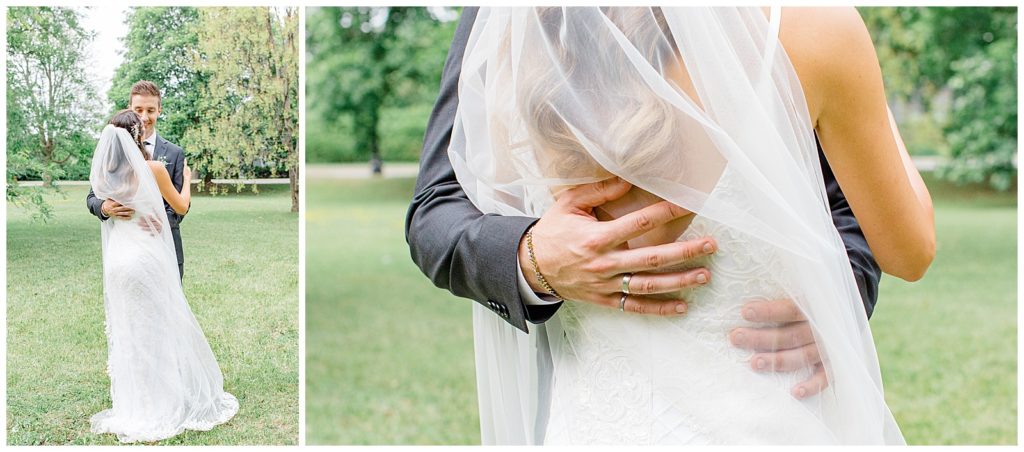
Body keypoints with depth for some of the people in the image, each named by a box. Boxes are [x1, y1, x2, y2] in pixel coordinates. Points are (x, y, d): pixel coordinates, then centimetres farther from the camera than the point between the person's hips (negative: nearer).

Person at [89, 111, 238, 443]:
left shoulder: (105, 176, 1)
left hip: (117, 262, 5)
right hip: (148, 258, -4)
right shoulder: (154, 169, -11)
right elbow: (181, 207, 2)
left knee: (128, 332, 11)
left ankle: (133, 405, 20)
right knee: (160, 329, 5)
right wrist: (186, 178, 19)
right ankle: (169, 401, 14)